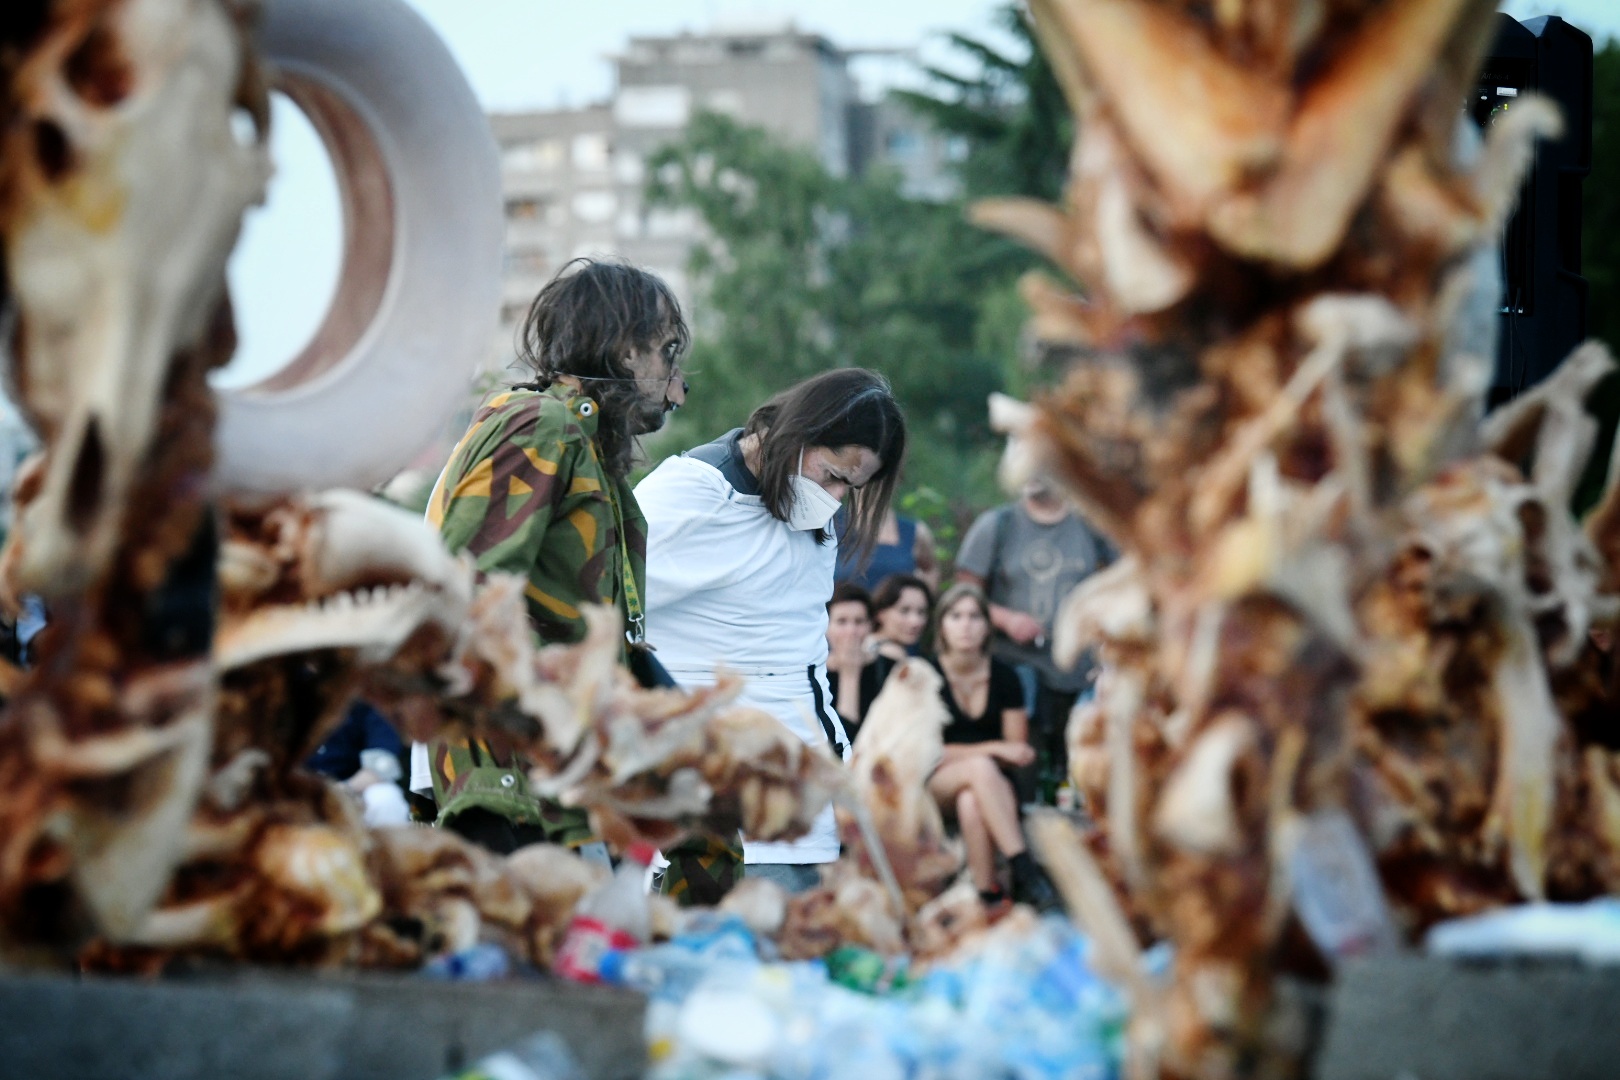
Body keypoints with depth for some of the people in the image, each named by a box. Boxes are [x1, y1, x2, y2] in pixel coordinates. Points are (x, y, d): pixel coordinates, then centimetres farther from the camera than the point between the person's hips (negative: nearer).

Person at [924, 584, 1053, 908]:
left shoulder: (1004, 677, 4)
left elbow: (1018, 752, 5)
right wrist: (993, 749, -18)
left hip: (992, 783, 2)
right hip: (935, 785, -2)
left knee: (971, 803, -38)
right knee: (981, 767, -37)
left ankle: (988, 894, -38)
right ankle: (1024, 871, -43)